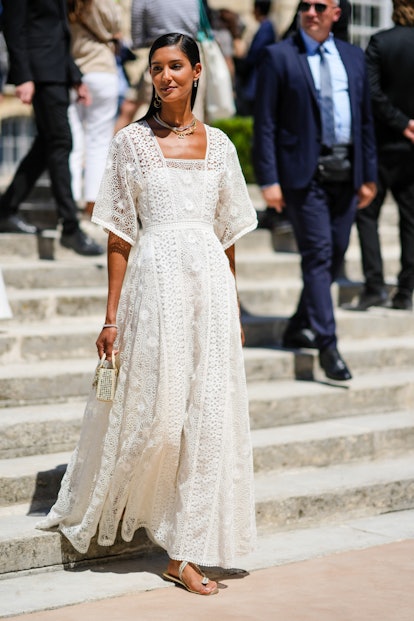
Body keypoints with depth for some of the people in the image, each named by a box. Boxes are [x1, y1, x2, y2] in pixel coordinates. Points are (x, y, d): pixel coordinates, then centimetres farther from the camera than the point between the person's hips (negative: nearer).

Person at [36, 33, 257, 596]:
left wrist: (234, 310, 13)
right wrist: (112, 317, -3)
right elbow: (119, 237, 1)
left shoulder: (217, 143, 11)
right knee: (151, 411, 0)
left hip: (211, 280, 3)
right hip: (157, 280, -3)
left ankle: (185, 553, 8)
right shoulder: (133, 141, 2)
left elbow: (227, 235, 15)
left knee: (207, 413, 1)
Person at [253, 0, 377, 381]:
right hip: (305, 171, -5)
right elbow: (265, 123, -5)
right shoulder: (279, 57, -2)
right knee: (317, 254, -8)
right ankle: (327, 345, -5)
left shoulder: (353, 57, 12)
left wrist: (369, 175, 11)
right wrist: (269, 180, -11)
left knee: (336, 253, 9)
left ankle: (299, 328, 26)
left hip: (345, 172, 5)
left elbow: (365, 119, 15)